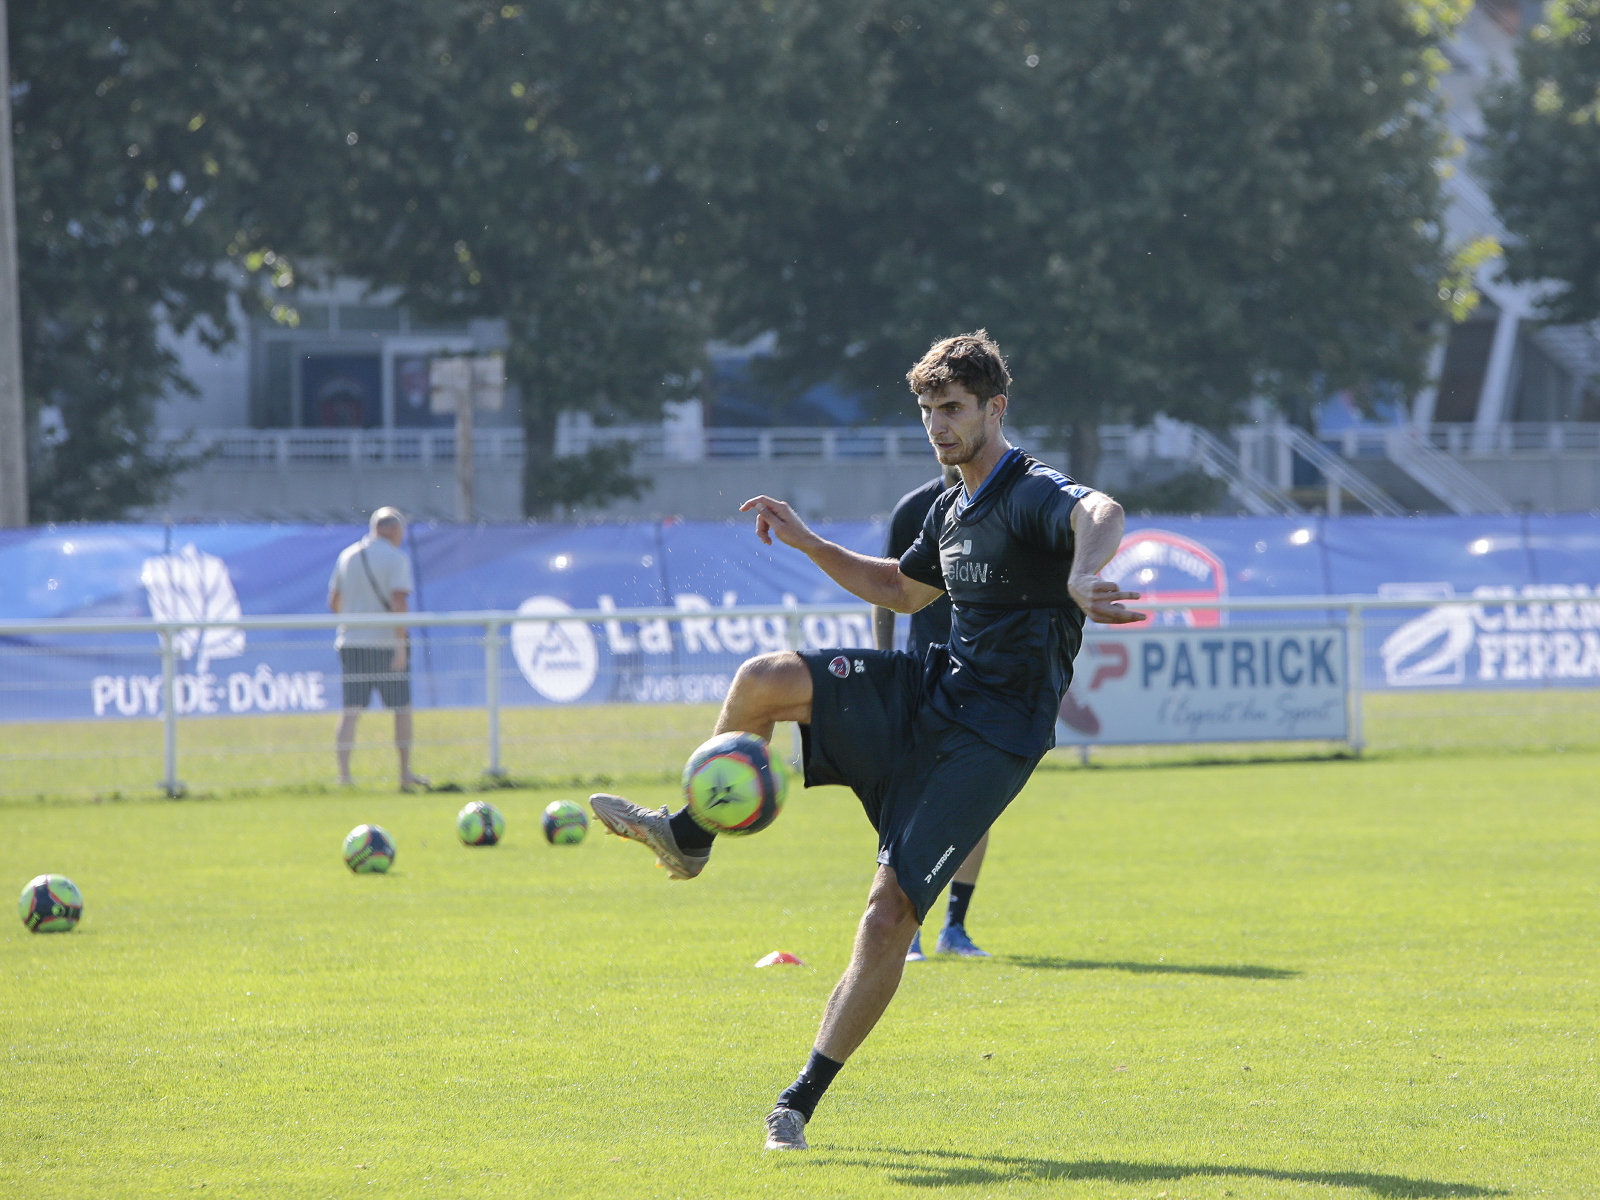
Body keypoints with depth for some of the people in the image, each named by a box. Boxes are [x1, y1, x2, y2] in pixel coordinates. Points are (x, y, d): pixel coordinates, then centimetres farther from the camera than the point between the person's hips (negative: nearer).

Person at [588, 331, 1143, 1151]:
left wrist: (1081, 574, -61)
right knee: (765, 678, -15)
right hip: (931, 694, 7)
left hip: (994, 735, -7)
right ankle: (689, 836, 3)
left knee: (891, 911, -14)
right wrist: (809, 545, 24)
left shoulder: (1034, 495, -13)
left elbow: (1102, 514, -38)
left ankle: (801, 1103, -7)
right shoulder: (951, 512, 15)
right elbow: (904, 590, 35)